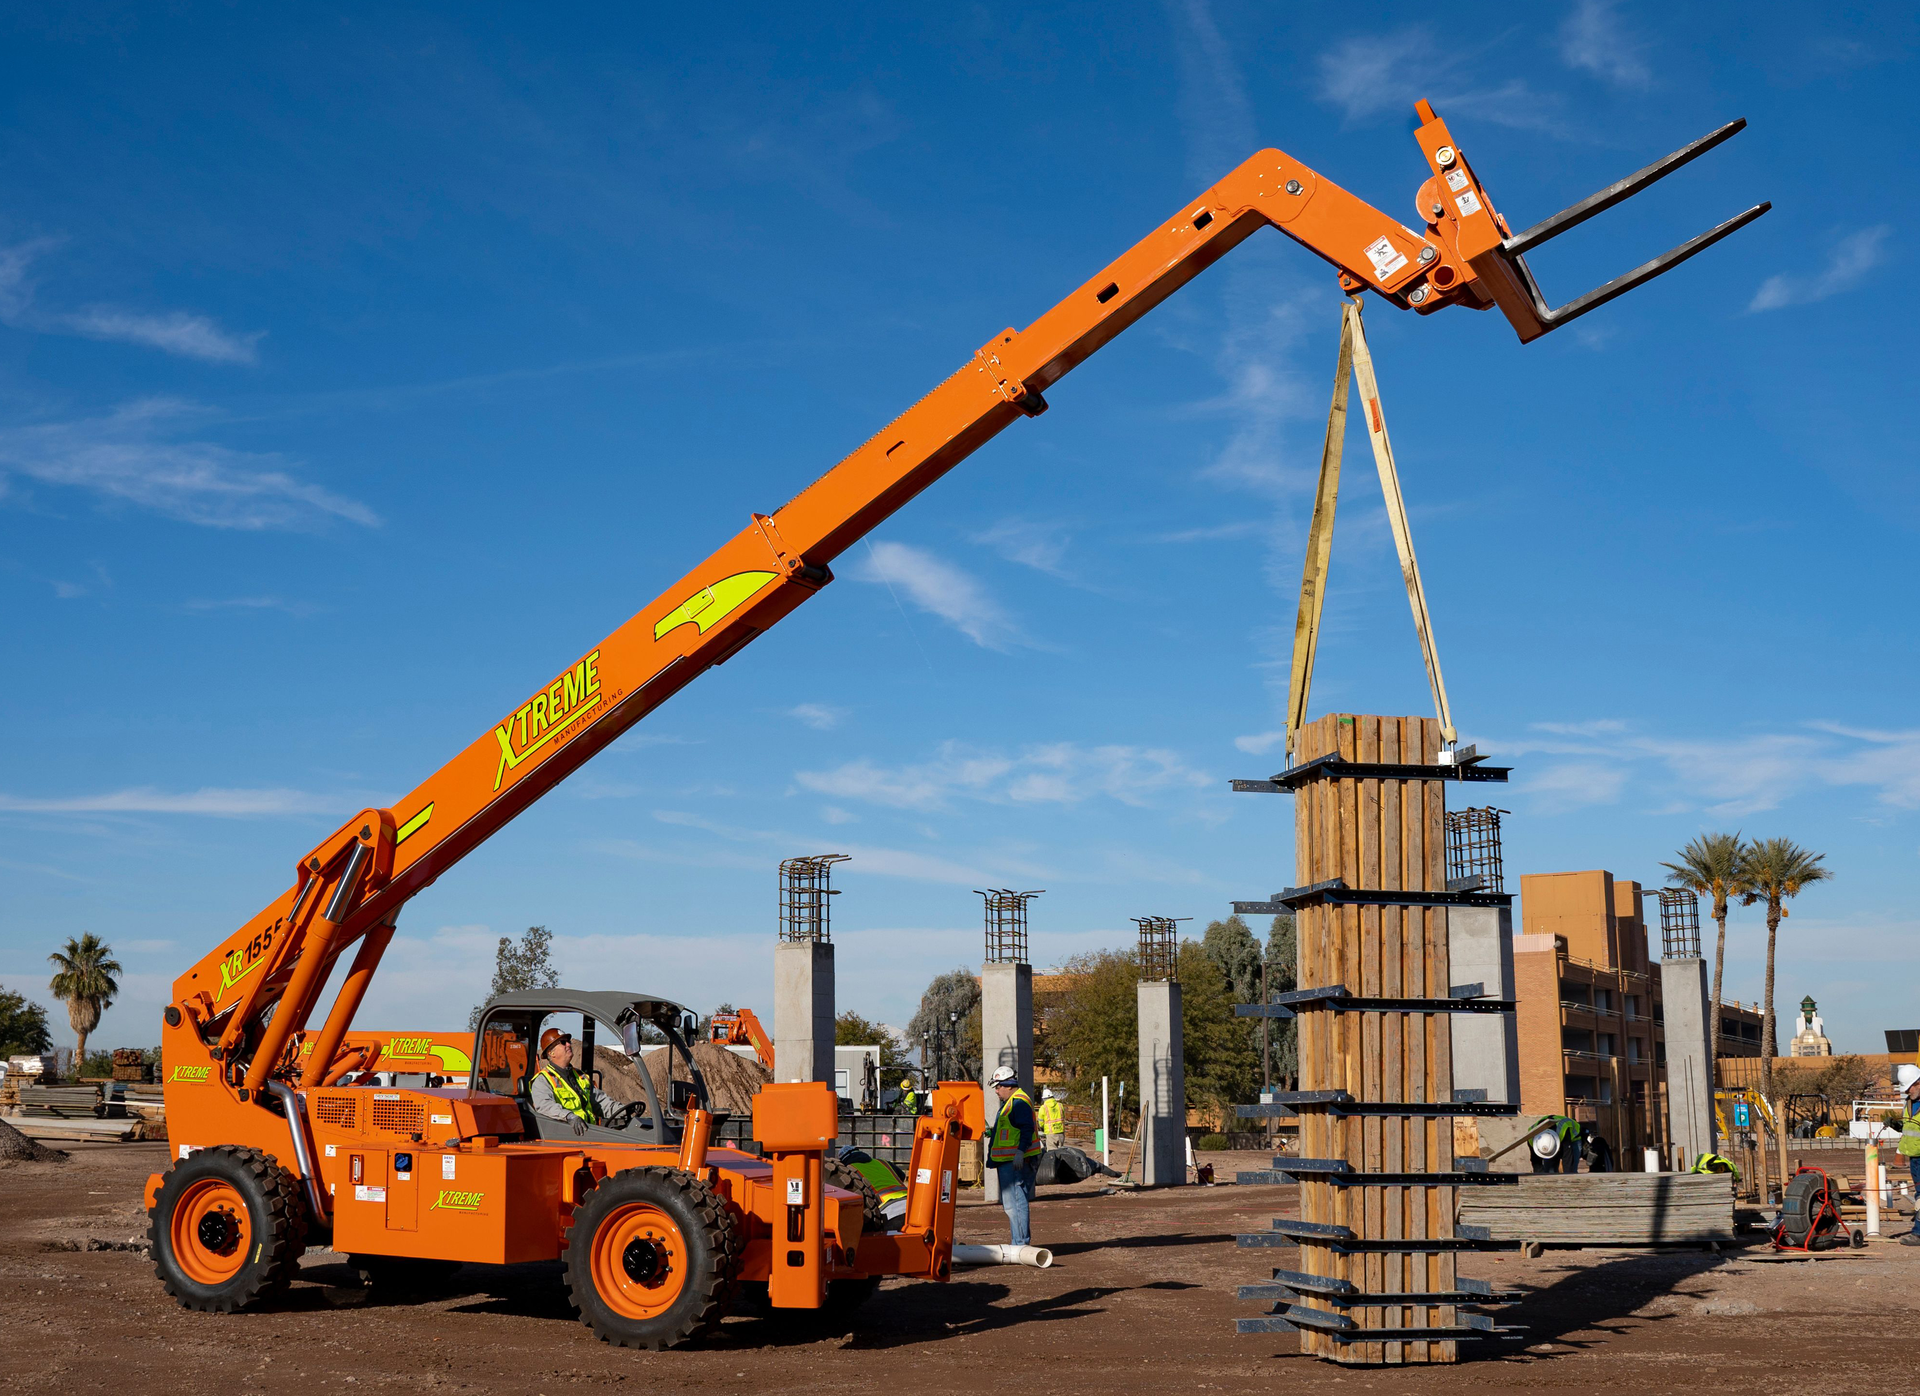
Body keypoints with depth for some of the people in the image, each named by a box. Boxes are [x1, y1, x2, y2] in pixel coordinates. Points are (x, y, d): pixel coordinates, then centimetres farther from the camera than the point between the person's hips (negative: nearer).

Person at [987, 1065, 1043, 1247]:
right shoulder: (1011, 1102, 21)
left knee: (1015, 1202, -12)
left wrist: (1020, 1151, -31)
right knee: (1016, 1201, 14)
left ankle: (1021, 1242, -12)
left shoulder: (1019, 1102, -14)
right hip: (1010, 1162, 11)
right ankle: (1020, 1242, 19)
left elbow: (1027, 1129, -24)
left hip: (1016, 1162, -11)